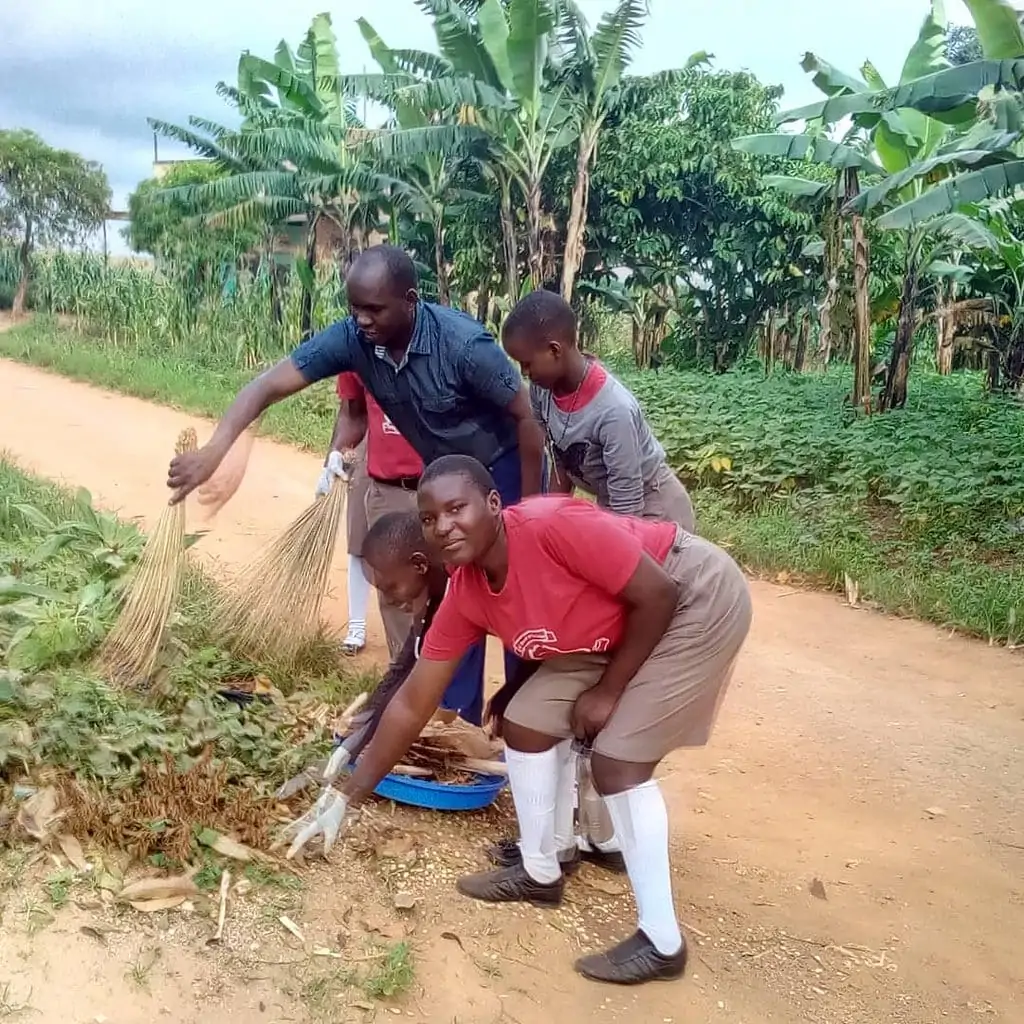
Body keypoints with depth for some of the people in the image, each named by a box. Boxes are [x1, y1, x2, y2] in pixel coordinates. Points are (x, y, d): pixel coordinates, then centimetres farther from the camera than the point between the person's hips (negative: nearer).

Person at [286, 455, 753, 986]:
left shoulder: (553, 525, -33)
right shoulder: (464, 599, -9)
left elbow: (657, 594, -24)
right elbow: (412, 705, -2)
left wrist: (607, 691, -15)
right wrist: (344, 798, 0)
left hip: (696, 597, -7)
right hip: (617, 627, 7)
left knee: (617, 760, -13)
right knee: (524, 721, 4)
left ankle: (661, 942, 3)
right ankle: (541, 873, 26)